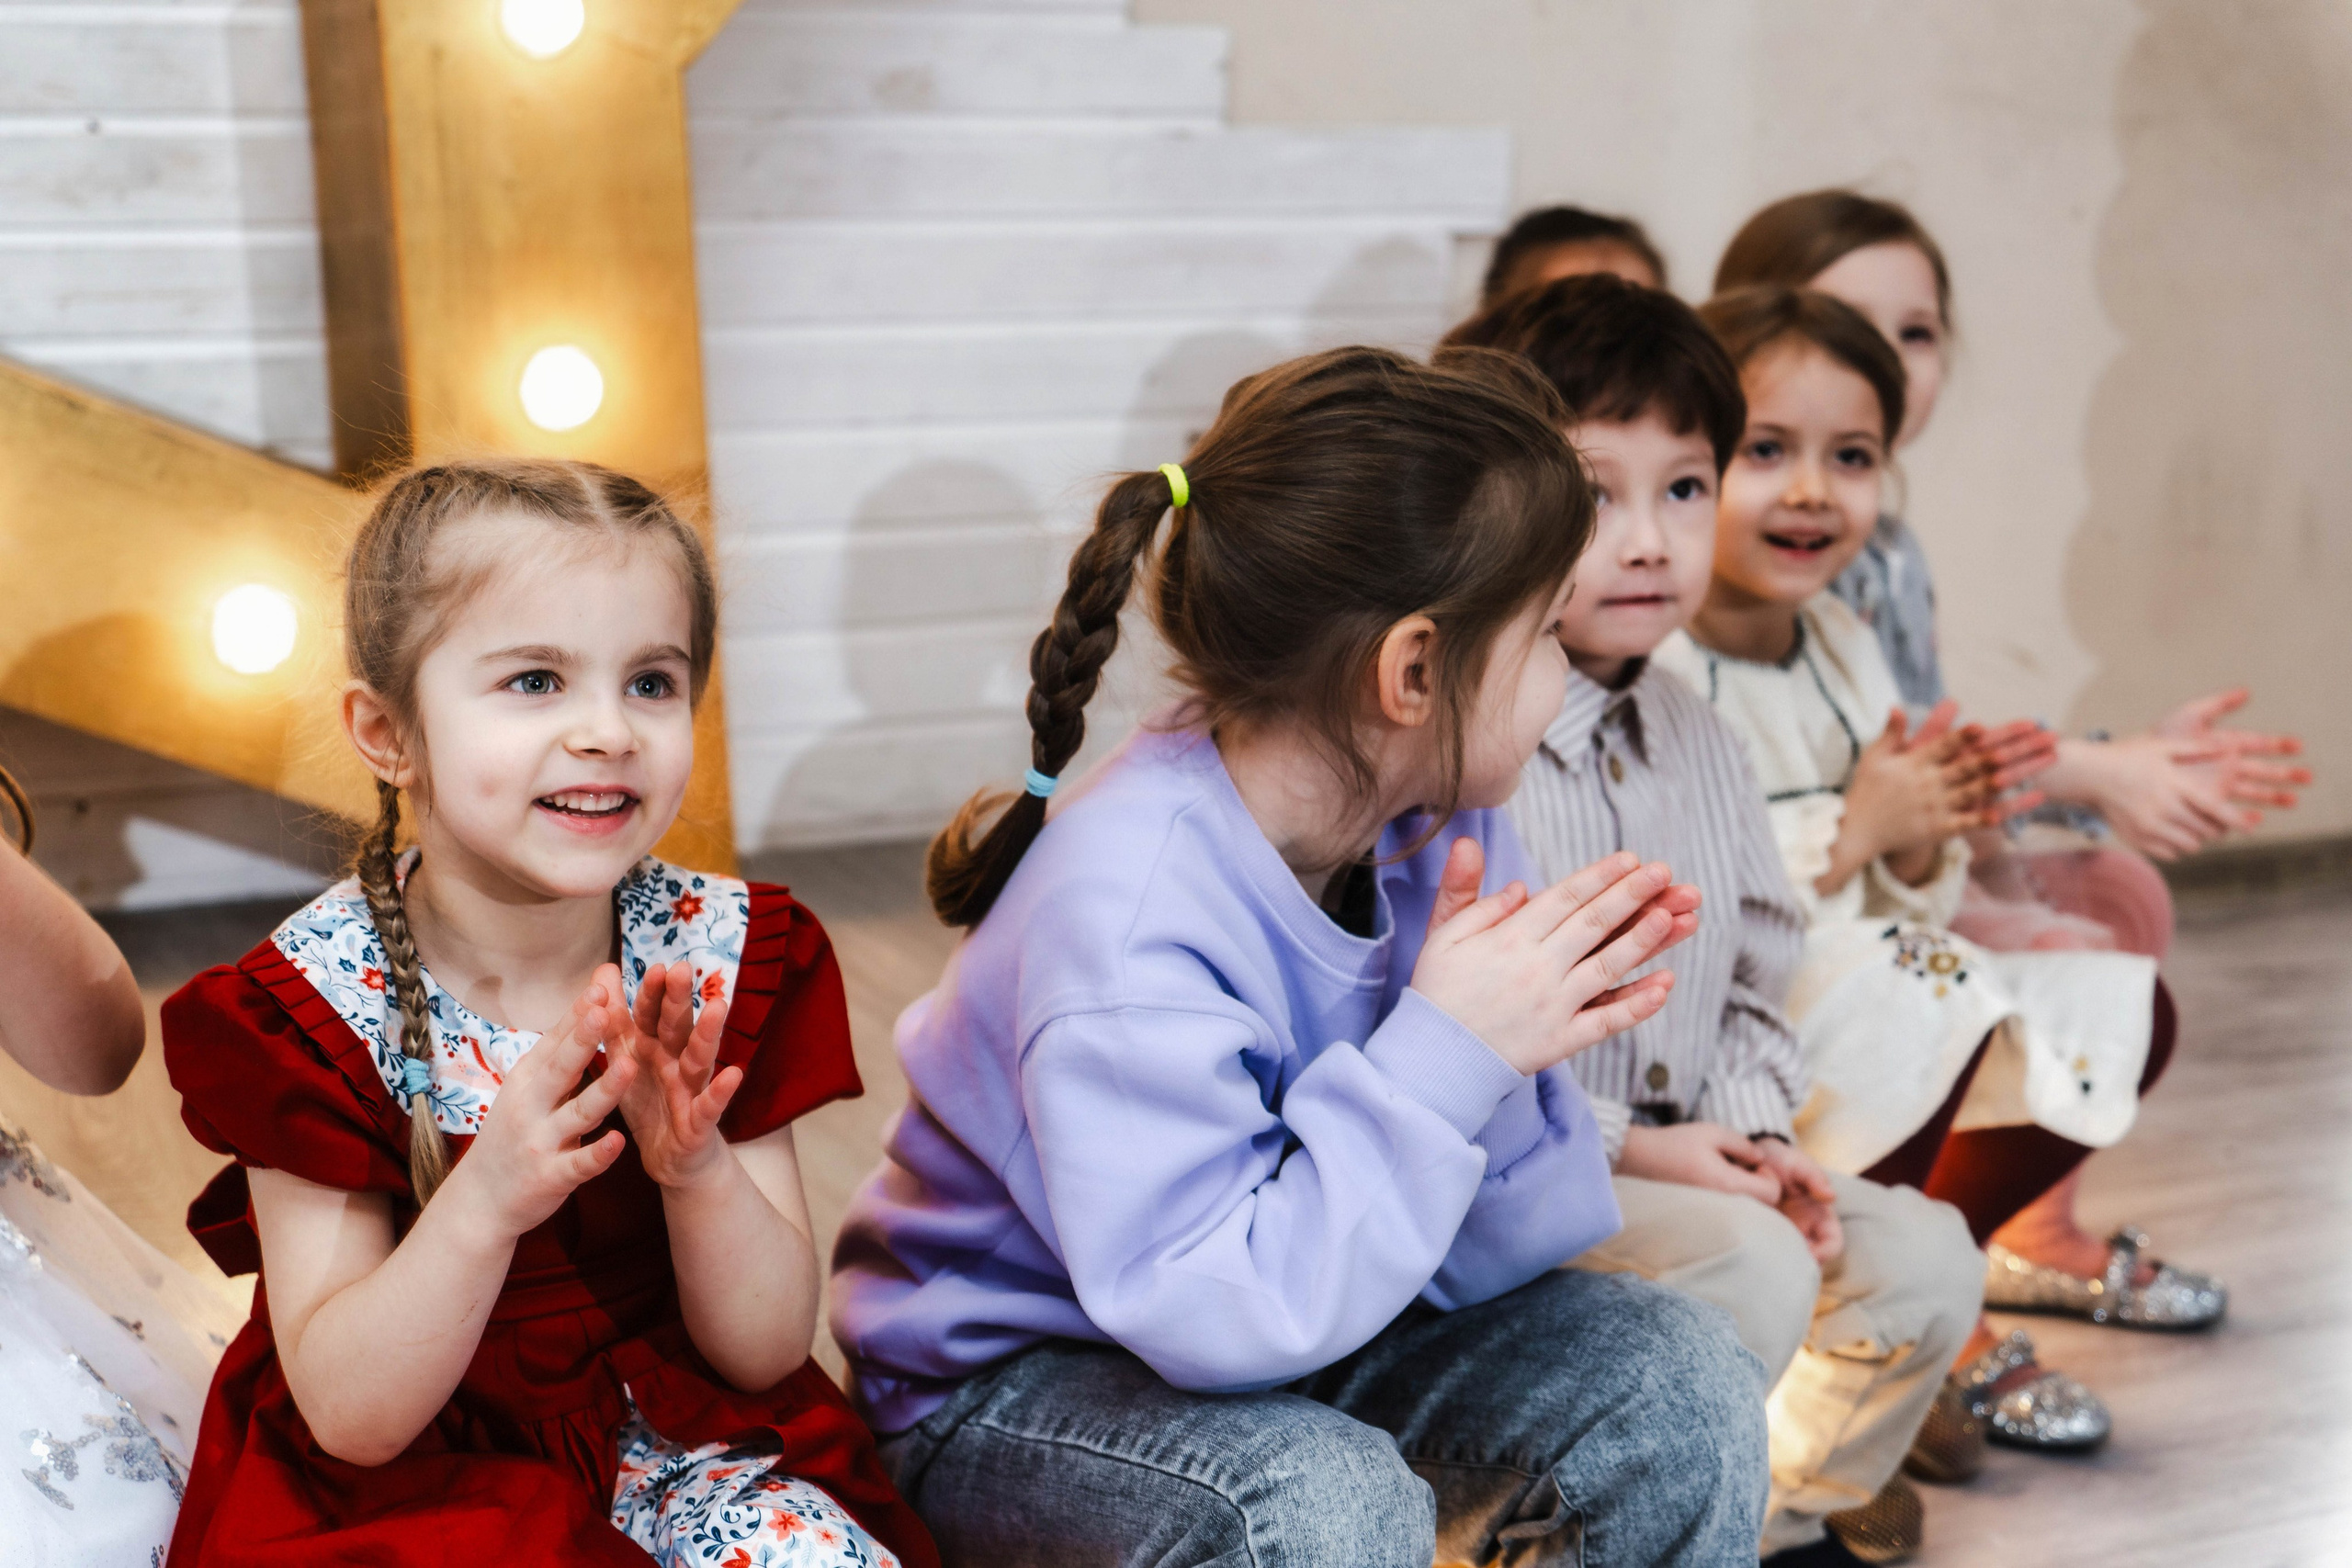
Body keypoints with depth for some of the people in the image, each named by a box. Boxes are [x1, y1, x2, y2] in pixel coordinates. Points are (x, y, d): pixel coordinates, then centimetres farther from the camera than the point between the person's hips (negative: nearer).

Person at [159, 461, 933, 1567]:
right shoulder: (320, 998, -14)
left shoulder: (723, 951, -7)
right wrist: (484, 1204, -34)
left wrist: (701, 1173, -27)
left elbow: (765, 1355, -7)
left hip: (671, 1437, 2)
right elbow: (352, 1418, -17)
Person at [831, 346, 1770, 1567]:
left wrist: (1510, 1054, -24)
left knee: (1681, 1377, -8)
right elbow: (1211, 1309, -35)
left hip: (1303, 1316, 7)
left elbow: (1467, 1259, -4)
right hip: (1010, 1376, -7)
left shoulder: (1435, 831, -9)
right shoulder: (1128, 910, -31)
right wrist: (1443, 1055, -33)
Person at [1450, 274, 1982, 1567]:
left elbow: (1755, 988, 16)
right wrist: (1624, 1150, -21)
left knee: (1926, 1258, -2)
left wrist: (1757, 1141, -2)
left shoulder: (1698, 741, 8)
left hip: (1689, 1165, 8)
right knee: (1751, 1266, -27)